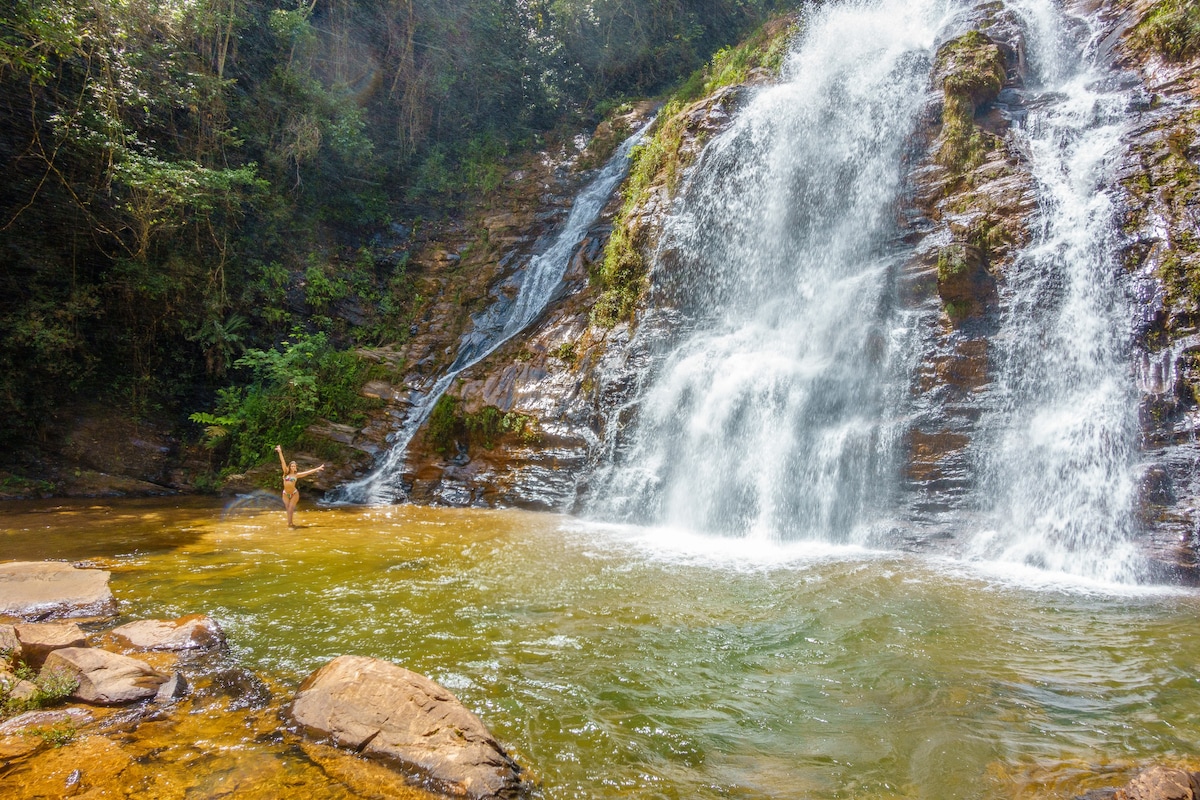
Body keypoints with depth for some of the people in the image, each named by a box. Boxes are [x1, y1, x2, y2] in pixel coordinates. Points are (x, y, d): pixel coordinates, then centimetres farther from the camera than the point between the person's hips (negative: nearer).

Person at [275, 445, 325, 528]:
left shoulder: (296, 475, -1)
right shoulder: (286, 472, 1)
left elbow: (308, 472, 2)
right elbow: (282, 462, -3)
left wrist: (318, 468, 3)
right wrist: (280, 452, -7)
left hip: (294, 493, -2)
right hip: (285, 494, 2)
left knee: (290, 509, -6)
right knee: (288, 509, 4)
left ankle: (289, 523, 1)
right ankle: (289, 523, 17)